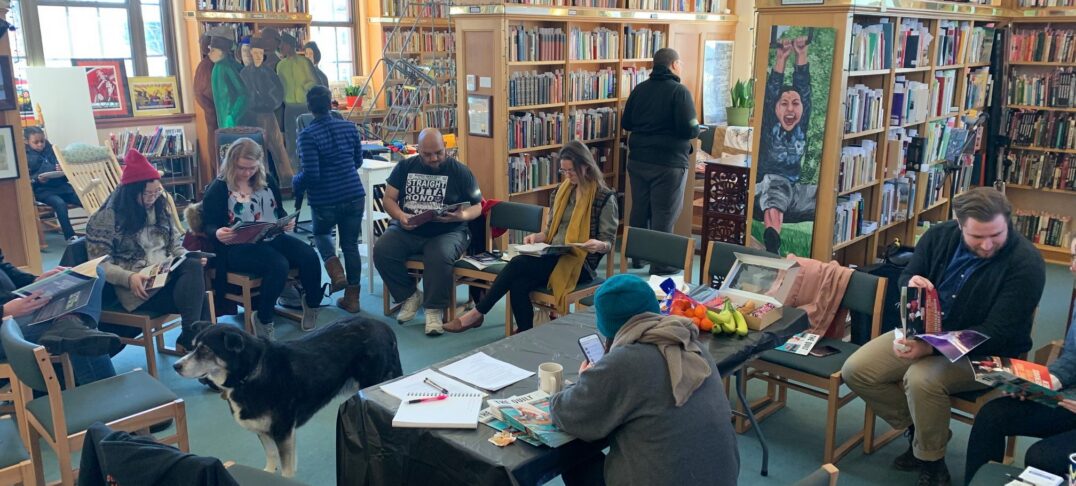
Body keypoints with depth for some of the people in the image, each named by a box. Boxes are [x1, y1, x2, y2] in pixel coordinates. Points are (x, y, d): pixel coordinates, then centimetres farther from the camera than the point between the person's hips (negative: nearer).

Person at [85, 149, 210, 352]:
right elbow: (100, 264, -5)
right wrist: (129, 278, -24)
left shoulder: (161, 208, 13)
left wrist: (190, 258, -4)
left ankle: (191, 337, -32)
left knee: (194, 267, -32)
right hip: (138, 287, -5)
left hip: (167, 275, 6)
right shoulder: (106, 218, -3)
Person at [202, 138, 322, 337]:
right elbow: (208, 225, -3)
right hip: (237, 247, -5)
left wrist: (287, 220, -4)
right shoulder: (219, 188, -3)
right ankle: (263, 319, -14)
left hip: (272, 239, 5)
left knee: (309, 256, -21)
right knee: (279, 265, -34)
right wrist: (218, 234, -28)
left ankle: (312, 304, 5)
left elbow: (279, 210, 20)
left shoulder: (267, 180, 11)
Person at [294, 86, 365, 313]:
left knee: (321, 234, 27)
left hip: (325, 201, -3)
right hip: (354, 197, 3)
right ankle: (352, 299, 19)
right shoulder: (349, 127, 1)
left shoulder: (307, 135, -14)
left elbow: (311, 175, -17)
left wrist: (296, 182, 3)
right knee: (350, 244, 14)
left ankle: (336, 273, 4)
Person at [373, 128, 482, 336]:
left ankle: (435, 309, -15)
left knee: (440, 257, -36)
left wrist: (461, 216, -20)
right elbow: (388, 198, 6)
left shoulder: (460, 171, 2)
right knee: (381, 250, -24)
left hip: (447, 232, -3)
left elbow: (477, 206, 4)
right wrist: (400, 216, -16)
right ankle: (410, 295, -2)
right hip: (407, 230, 3)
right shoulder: (405, 167, 9)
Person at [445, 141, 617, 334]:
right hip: (555, 257, 6)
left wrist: (598, 245, -28)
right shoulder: (562, 191, 14)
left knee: (518, 264, -26)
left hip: (580, 265, -6)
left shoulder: (605, 197, -5)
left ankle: (477, 313, -14)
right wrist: (537, 237, 0)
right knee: (518, 285, -28)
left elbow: (609, 243, -4)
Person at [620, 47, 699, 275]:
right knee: (664, 214, 2)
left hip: (638, 160, 6)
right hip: (668, 163, -6)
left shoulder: (639, 89, 5)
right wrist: (696, 129, 5)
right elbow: (691, 130, -17)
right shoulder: (679, 91, -12)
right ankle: (659, 264, 8)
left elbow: (626, 123, 11)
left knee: (639, 209, 15)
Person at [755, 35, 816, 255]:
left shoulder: (801, 127, 12)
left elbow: (804, 88, 5)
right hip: (764, 192, -5)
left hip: (794, 193, 5)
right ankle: (772, 246, -62)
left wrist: (802, 55, -1)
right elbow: (770, 92, -6)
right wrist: (782, 59, -10)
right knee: (776, 182, -40)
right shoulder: (769, 126, 5)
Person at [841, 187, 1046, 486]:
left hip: (987, 353, -6)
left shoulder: (1026, 263, -20)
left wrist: (931, 347, -35)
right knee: (856, 371, -11)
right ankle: (918, 429, 11)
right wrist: (911, 284, -20)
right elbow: (905, 278, 8)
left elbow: (997, 334, -24)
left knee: (921, 379, -34)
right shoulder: (939, 237, -5)